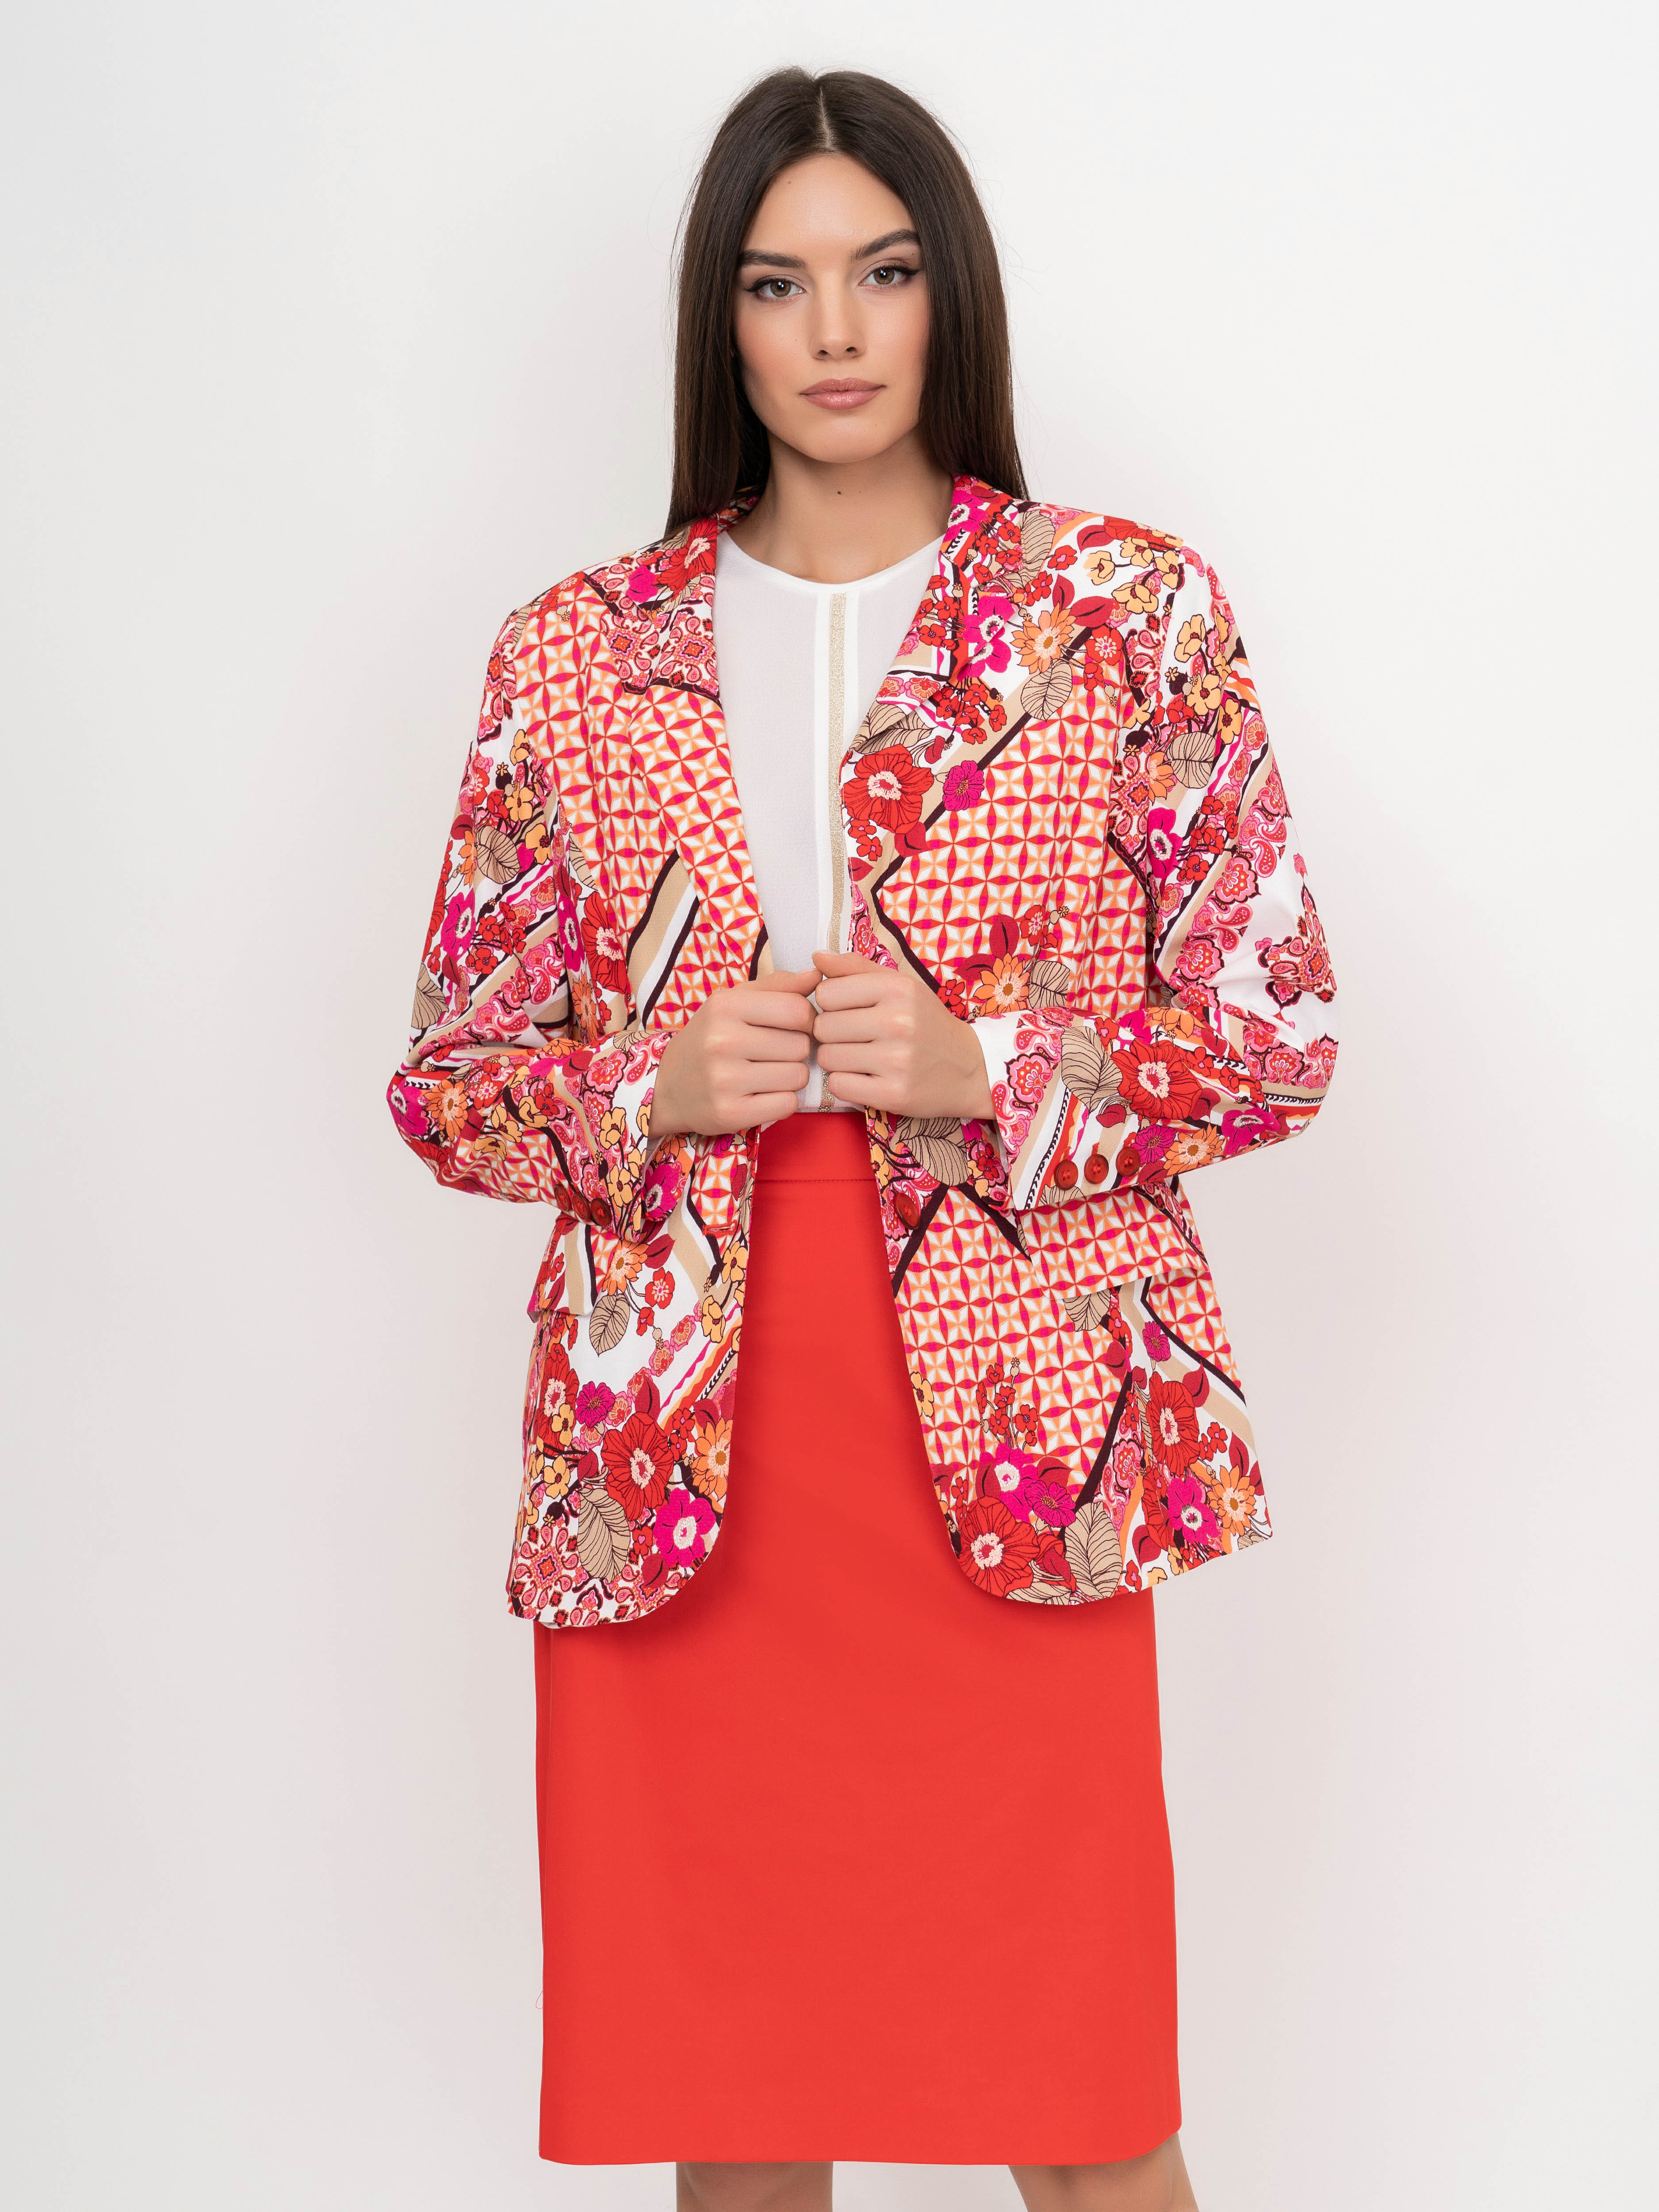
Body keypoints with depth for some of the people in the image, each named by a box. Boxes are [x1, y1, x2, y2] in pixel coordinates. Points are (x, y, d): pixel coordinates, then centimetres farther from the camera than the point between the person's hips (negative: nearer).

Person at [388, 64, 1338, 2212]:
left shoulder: (1131, 614, 3)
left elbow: (1278, 1031, 3)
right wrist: (649, 1089, -10)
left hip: (1014, 1450, -1)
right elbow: (448, 1075, 11)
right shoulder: (574, 653, 8)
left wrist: (982, 1069, -12)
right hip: (674, 1462, 2)